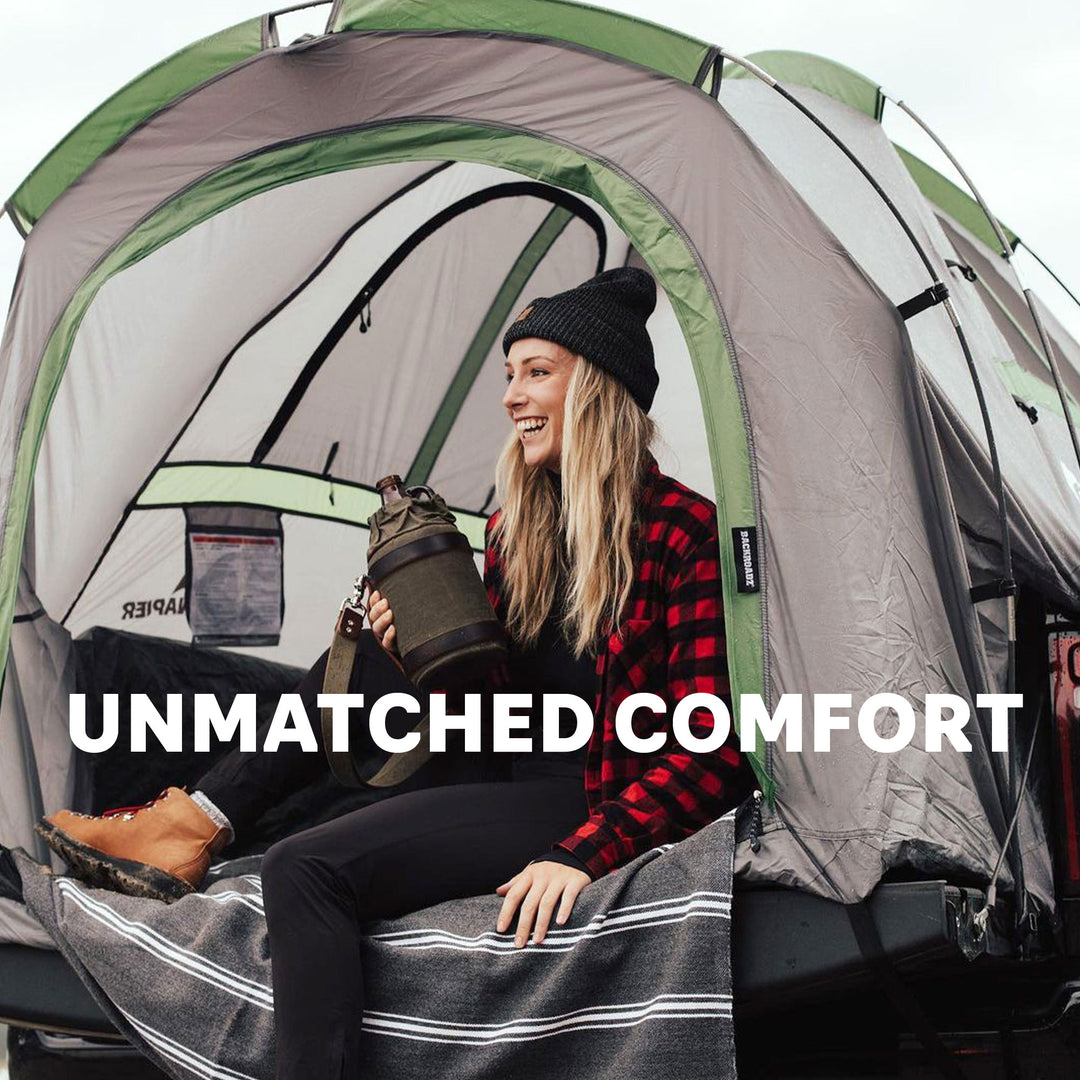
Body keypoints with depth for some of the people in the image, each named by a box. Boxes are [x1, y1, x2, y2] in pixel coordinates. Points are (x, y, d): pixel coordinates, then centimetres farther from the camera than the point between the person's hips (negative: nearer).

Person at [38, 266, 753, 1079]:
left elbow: (713, 752, -19)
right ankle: (195, 826, 4)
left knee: (309, 870, -24)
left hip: (598, 805, -9)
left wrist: (585, 855, -28)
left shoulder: (684, 533, -14)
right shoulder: (516, 525, 11)